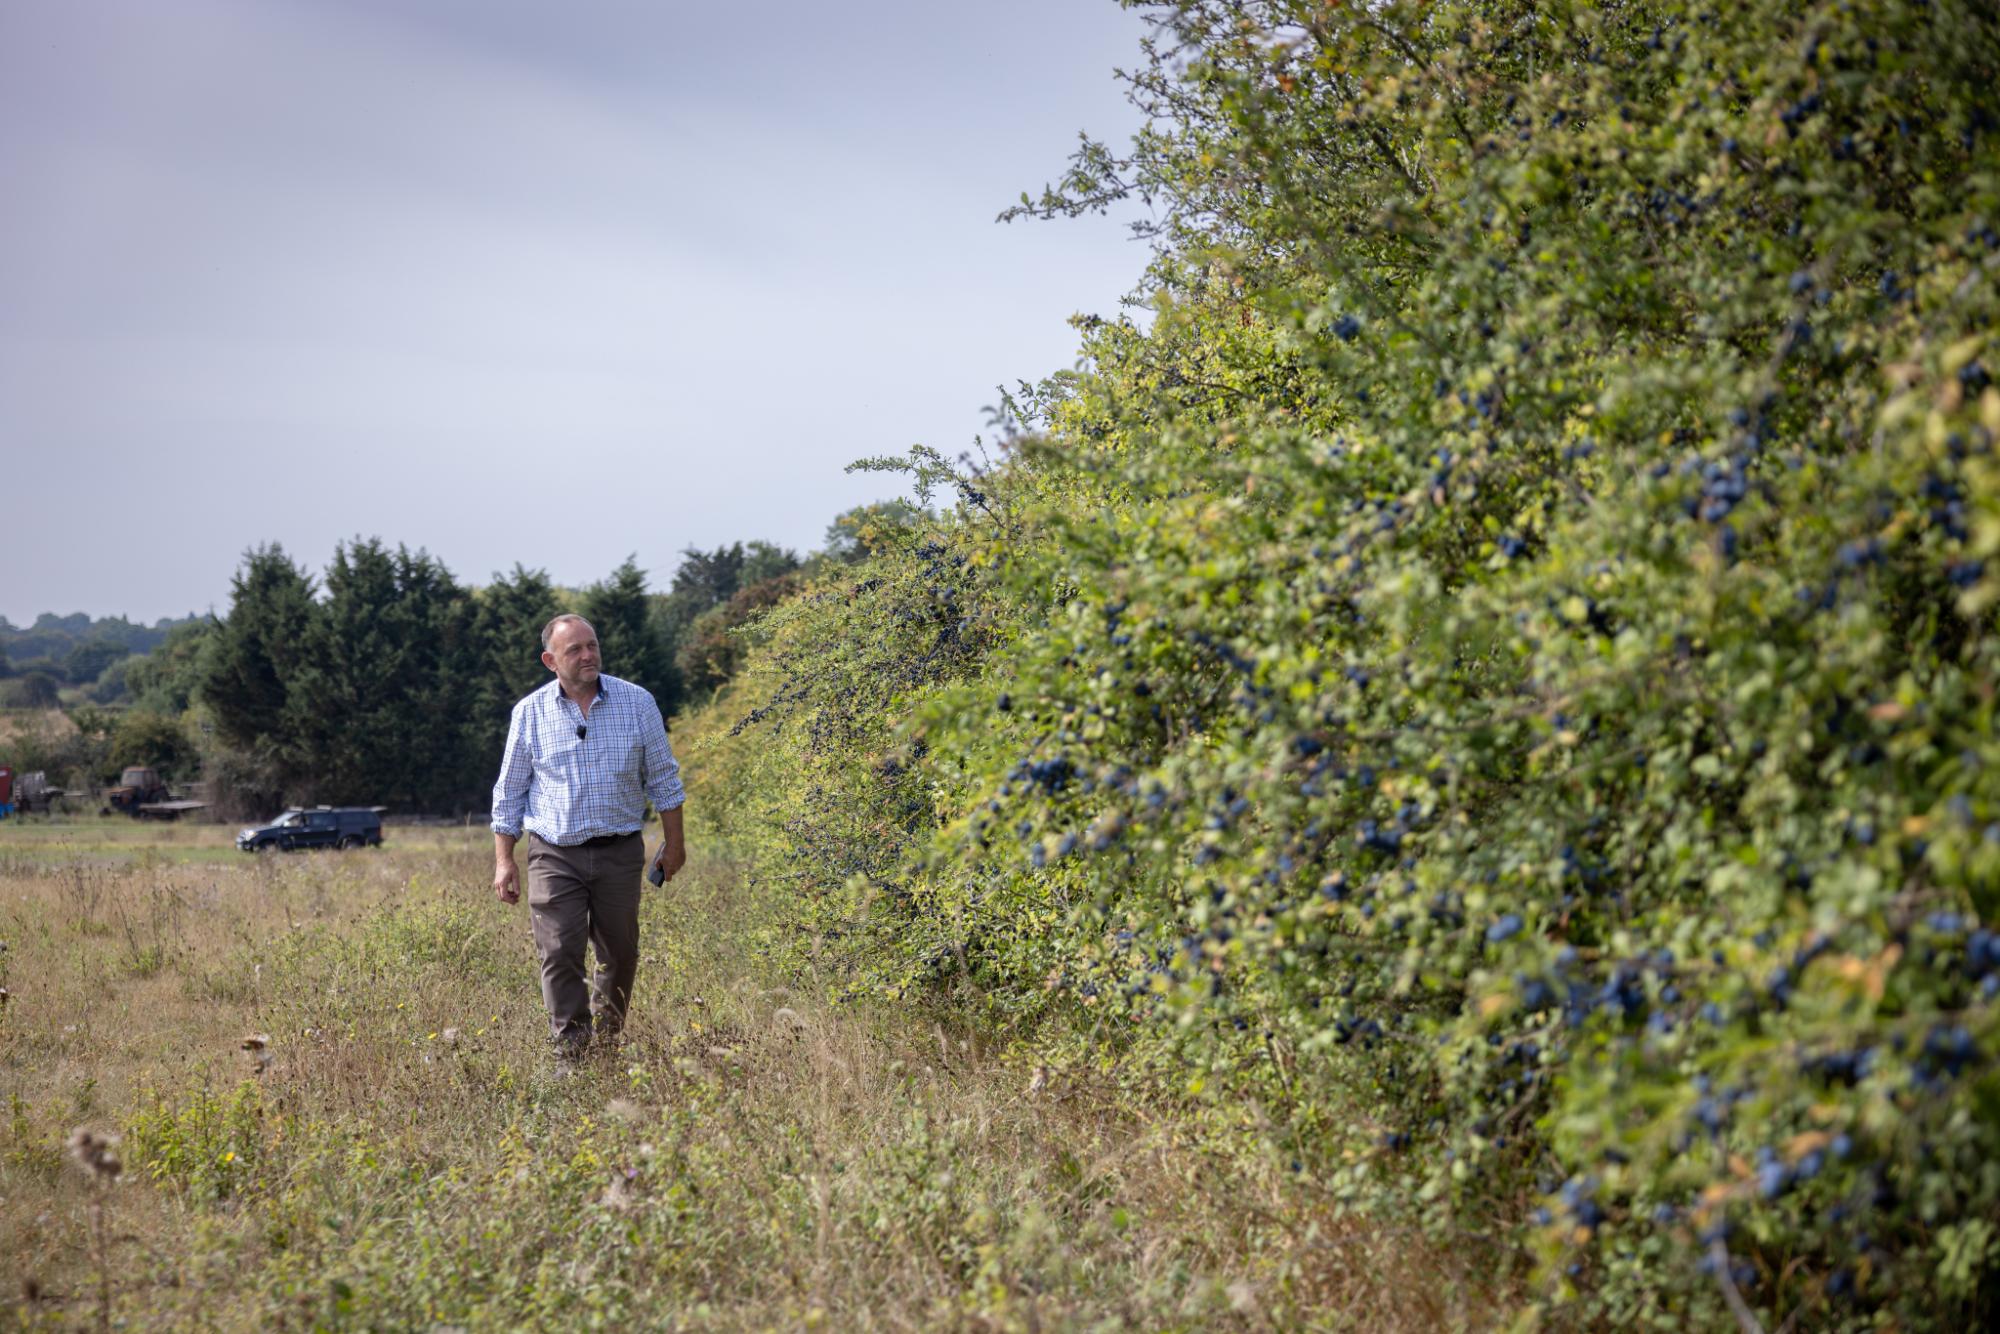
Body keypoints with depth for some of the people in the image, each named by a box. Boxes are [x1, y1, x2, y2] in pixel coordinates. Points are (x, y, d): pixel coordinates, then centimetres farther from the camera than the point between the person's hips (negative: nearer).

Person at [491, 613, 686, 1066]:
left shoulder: (637, 702, 0)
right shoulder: (529, 713, 0)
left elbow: (663, 777, 8)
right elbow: (509, 791, 7)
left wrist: (674, 841, 7)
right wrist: (503, 860, 2)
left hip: (620, 853, 1)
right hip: (555, 855, -1)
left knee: (620, 954, 9)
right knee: (559, 953, -10)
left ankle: (608, 1044, 27)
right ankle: (570, 1052, -4)